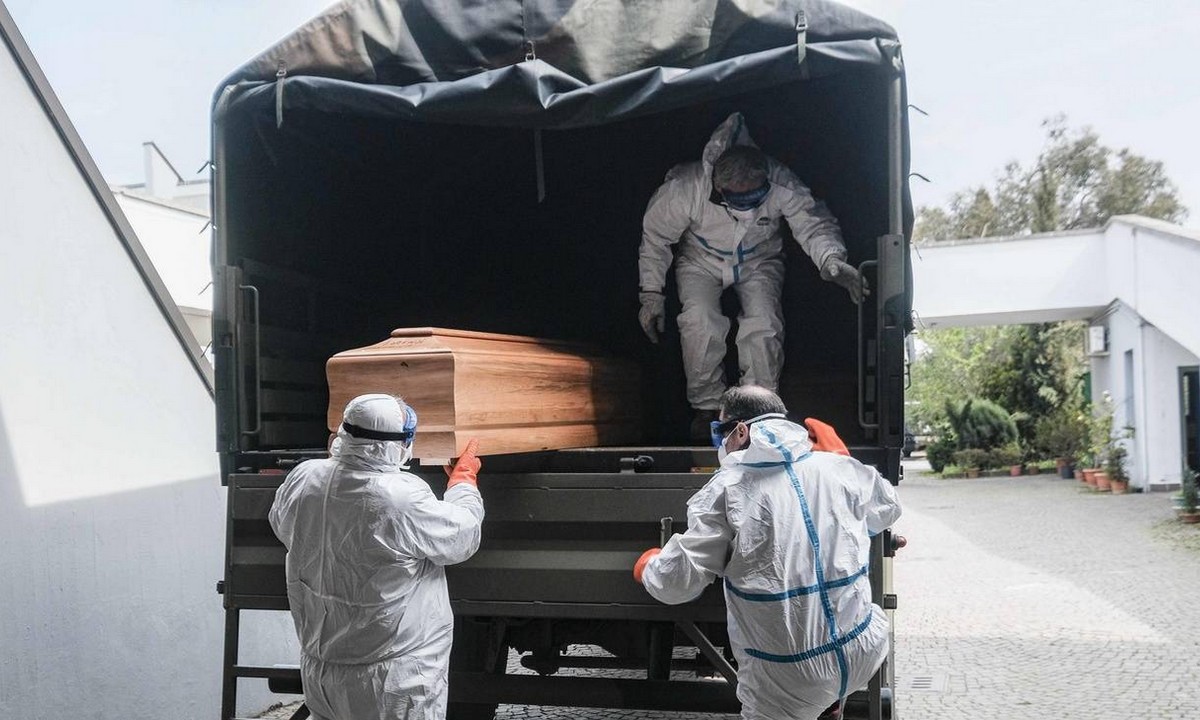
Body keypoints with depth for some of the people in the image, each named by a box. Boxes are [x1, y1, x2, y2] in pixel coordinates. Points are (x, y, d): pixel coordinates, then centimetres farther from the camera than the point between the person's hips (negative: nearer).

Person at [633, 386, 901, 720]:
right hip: (863, 654, 4)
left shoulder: (726, 491, -10)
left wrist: (648, 567, 12)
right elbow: (887, 508, 22)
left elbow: (678, 582, -10)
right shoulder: (840, 468, 1)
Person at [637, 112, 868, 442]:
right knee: (699, 323, -26)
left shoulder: (781, 184, -31)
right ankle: (706, 406, -2)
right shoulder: (684, 188, -32)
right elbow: (654, 236, -16)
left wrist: (831, 259, -43)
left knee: (763, 325, -23)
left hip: (759, 261, 1)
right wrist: (651, 294, -13)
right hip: (701, 260, 0)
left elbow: (814, 223, -21)